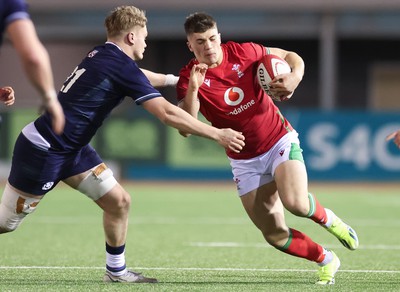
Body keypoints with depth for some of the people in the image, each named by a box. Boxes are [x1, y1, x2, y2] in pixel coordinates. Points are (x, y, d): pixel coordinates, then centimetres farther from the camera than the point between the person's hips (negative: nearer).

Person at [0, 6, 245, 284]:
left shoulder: (102, 55, 7)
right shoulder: (121, 65, -19)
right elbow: (167, 113, -22)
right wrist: (218, 135, -18)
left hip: (72, 149, 9)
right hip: (43, 152, -9)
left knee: (119, 201, 4)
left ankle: (116, 271, 15)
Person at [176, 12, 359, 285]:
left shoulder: (242, 52, -10)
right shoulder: (189, 78, -13)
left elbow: (291, 57, 4)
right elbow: (186, 127, -26)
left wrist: (295, 76, -18)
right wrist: (193, 88, -39)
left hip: (280, 141, -1)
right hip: (245, 161, 2)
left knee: (296, 203, -29)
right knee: (275, 235, -4)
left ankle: (327, 219, 6)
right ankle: (326, 260, 20)